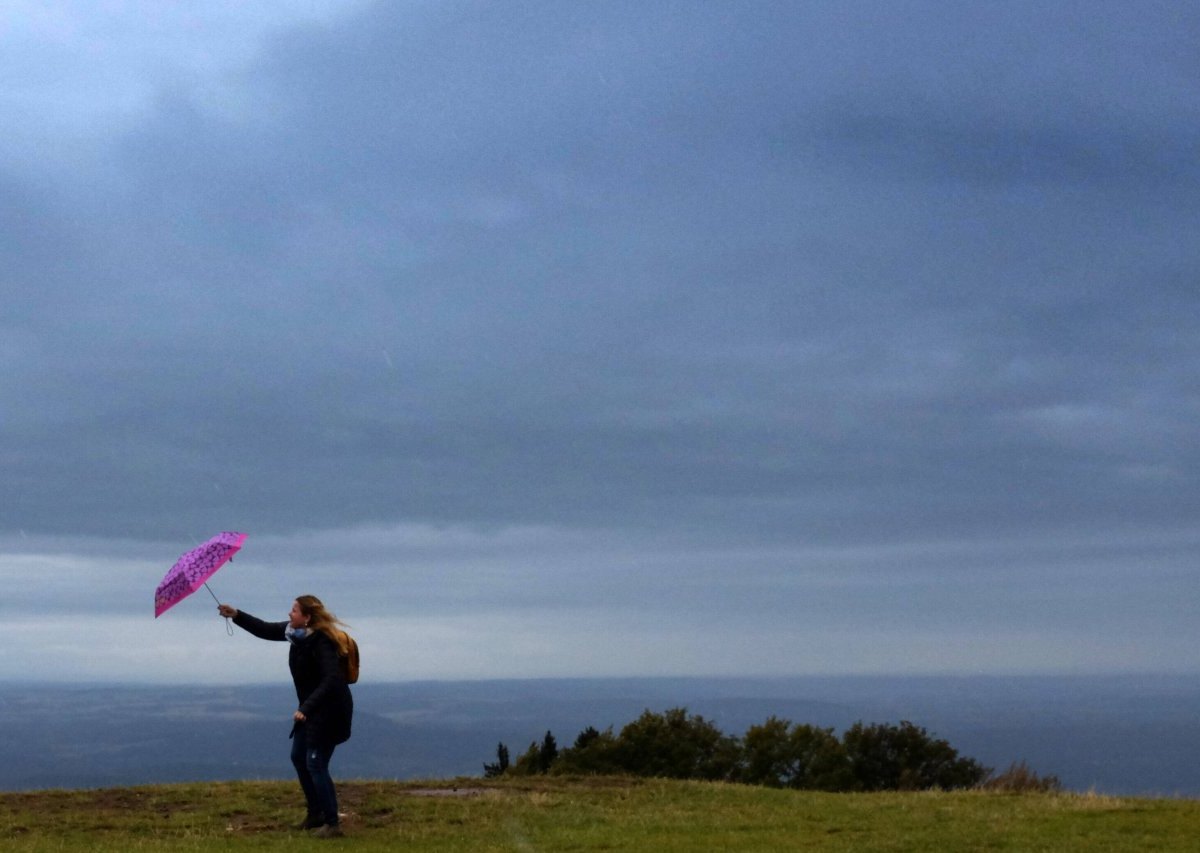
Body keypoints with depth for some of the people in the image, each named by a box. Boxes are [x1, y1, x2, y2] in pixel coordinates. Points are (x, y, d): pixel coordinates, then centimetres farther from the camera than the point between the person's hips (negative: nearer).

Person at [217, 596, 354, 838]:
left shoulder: (321, 642, -27)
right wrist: (236, 615, 3)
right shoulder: (295, 631, 0)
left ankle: (332, 824, 2)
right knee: (299, 757, 18)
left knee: (315, 764, -8)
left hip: (329, 711, -10)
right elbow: (265, 630, 13)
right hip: (310, 708, 10)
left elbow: (331, 680, -36)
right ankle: (315, 814, 30)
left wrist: (306, 709, -42)